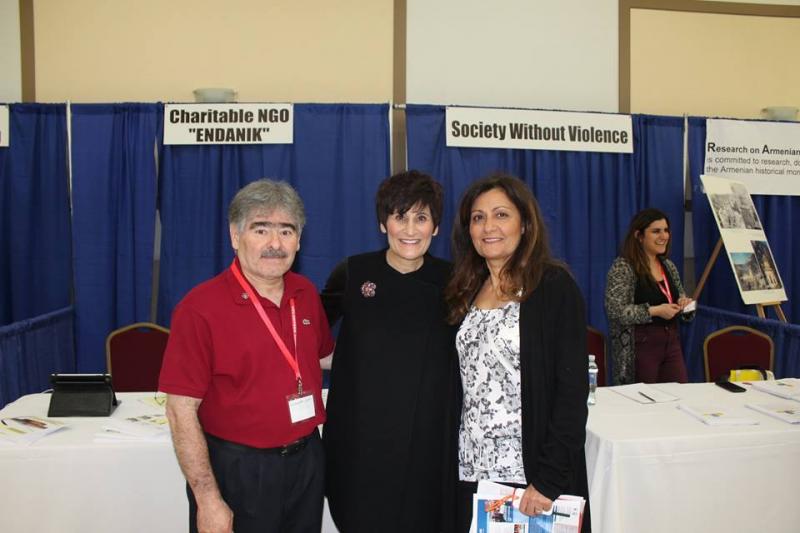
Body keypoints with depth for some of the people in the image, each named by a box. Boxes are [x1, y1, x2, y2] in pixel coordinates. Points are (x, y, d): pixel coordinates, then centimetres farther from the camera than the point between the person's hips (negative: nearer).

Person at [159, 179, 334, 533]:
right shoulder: (200, 307, -16)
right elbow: (181, 411, -15)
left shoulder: (307, 294, 0)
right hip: (238, 471, -5)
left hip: (307, 461, 6)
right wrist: (208, 499, -16)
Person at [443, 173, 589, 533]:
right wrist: (453, 468, 5)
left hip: (529, 476, -5)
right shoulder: (466, 293, 9)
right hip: (470, 471, 5)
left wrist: (550, 478, -17)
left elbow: (572, 389, -12)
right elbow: (461, 389, 11)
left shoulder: (554, 287, -8)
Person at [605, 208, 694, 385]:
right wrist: (655, 311, -20)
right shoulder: (622, 267, -10)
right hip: (641, 346, -6)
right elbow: (615, 311, -18)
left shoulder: (669, 266, 12)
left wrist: (684, 304, -2)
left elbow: (679, 298, 21)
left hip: (672, 343, 7)